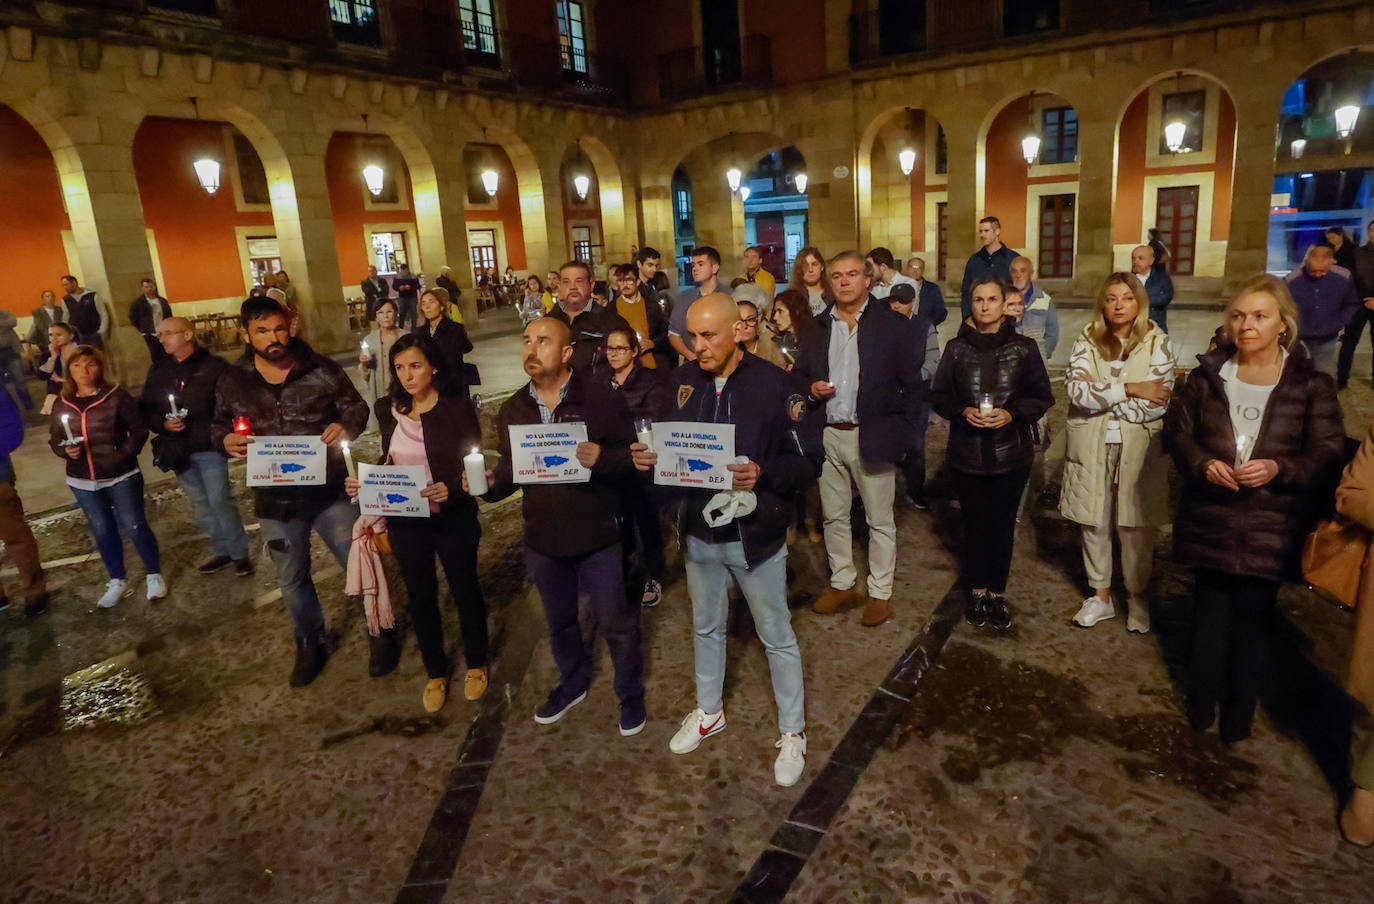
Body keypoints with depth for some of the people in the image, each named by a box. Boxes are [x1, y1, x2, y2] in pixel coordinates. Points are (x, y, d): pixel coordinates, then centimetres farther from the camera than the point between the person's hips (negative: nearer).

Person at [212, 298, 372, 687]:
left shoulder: (322, 370, -6)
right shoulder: (232, 382, 1)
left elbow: (356, 405, 2)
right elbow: (218, 426, 11)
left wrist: (346, 425, -21)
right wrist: (226, 441, -12)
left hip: (328, 491, -2)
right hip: (275, 501, 3)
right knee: (292, 580, 17)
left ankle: (381, 634, 28)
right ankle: (311, 644, 39)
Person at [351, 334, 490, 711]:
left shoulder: (457, 408, -11)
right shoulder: (390, 410, 1)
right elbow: (389, 462, 12)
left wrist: (450, 489, -29)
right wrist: (363, 483, -5)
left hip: (453, 519, -3)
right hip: (405, 524, 4)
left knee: (465, 591, 13)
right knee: (421, 597, 16)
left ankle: (476, 665, 35)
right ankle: (436, 672, 36)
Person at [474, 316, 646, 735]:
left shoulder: (598, 396, -13)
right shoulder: (513, 409, 2)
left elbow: (632, 454, -11)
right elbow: (511, 469, 9)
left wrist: (602, 458, -31)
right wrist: (490, 482, -12)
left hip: (597, 534, -5)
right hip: (543, 538, 5)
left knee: (616, 622, 10)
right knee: (559, 621, 25)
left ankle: (631, 694, 35)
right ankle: (573, 683, 50)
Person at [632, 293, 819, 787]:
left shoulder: (773, 384, -16)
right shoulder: (681, 380, -3)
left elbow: (808, 462, -15)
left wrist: (763, 475, -32)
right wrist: (648, 457, -13)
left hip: (756, 533, -4)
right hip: (698, 532, 5)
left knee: (777, 637, 12)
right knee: (706, 627, 24)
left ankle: (793, 731, 33)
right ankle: (709, 710, 48)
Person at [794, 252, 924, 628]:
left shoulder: (895, 325, -3)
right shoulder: (817, 327, 8)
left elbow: (914, 385, -3)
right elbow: (799, 374, 17)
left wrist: (900, 433, -10)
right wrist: (811, 389, -5)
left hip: (872, 438, -4)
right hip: (828, 435, 4)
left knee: (880, 521, 7)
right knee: (833, 516, 14)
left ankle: (880, 593, 22)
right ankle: (841, 582, 32)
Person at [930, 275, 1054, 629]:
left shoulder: (1024, 347, 1)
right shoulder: (956, 348, 3)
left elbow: (1042, 396, 2)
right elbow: (939, 396, 6)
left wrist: (1011, 414, -14)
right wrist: (964, 412, -13)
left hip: (1011, 453, 0)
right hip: (966, 453, 0)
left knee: (1003, 523, 7)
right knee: (974, 522, 7)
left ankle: (997, 592, 23)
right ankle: (977, 590, 24)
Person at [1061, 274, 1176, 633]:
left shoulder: (1157, 342, -2)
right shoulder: (1086, 341, 2)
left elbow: (1157, 403, -13)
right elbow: (1078, 391, -13)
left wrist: (1100, 395, -13)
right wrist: (1129, 389, -18)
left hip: (1138, 448, -1)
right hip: (1091, 448, 2)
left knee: (1135, 528, 6)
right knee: (1094, 524, 10)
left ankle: (1137, 597, 26)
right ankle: (1100, 595, 26)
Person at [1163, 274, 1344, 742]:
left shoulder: (1311, 383, -4)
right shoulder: (1208, 374, 1)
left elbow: (1328, 454, -3)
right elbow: (1177, 429, 6)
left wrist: (1278, 469, -21)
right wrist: (1203, 463, -13)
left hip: (1271, 526, -1)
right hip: (1211, 519, 2)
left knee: (1254, 613, 7)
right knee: (1211, 605, 13)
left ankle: (1241, 708, 26)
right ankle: (1203, 696, 30)